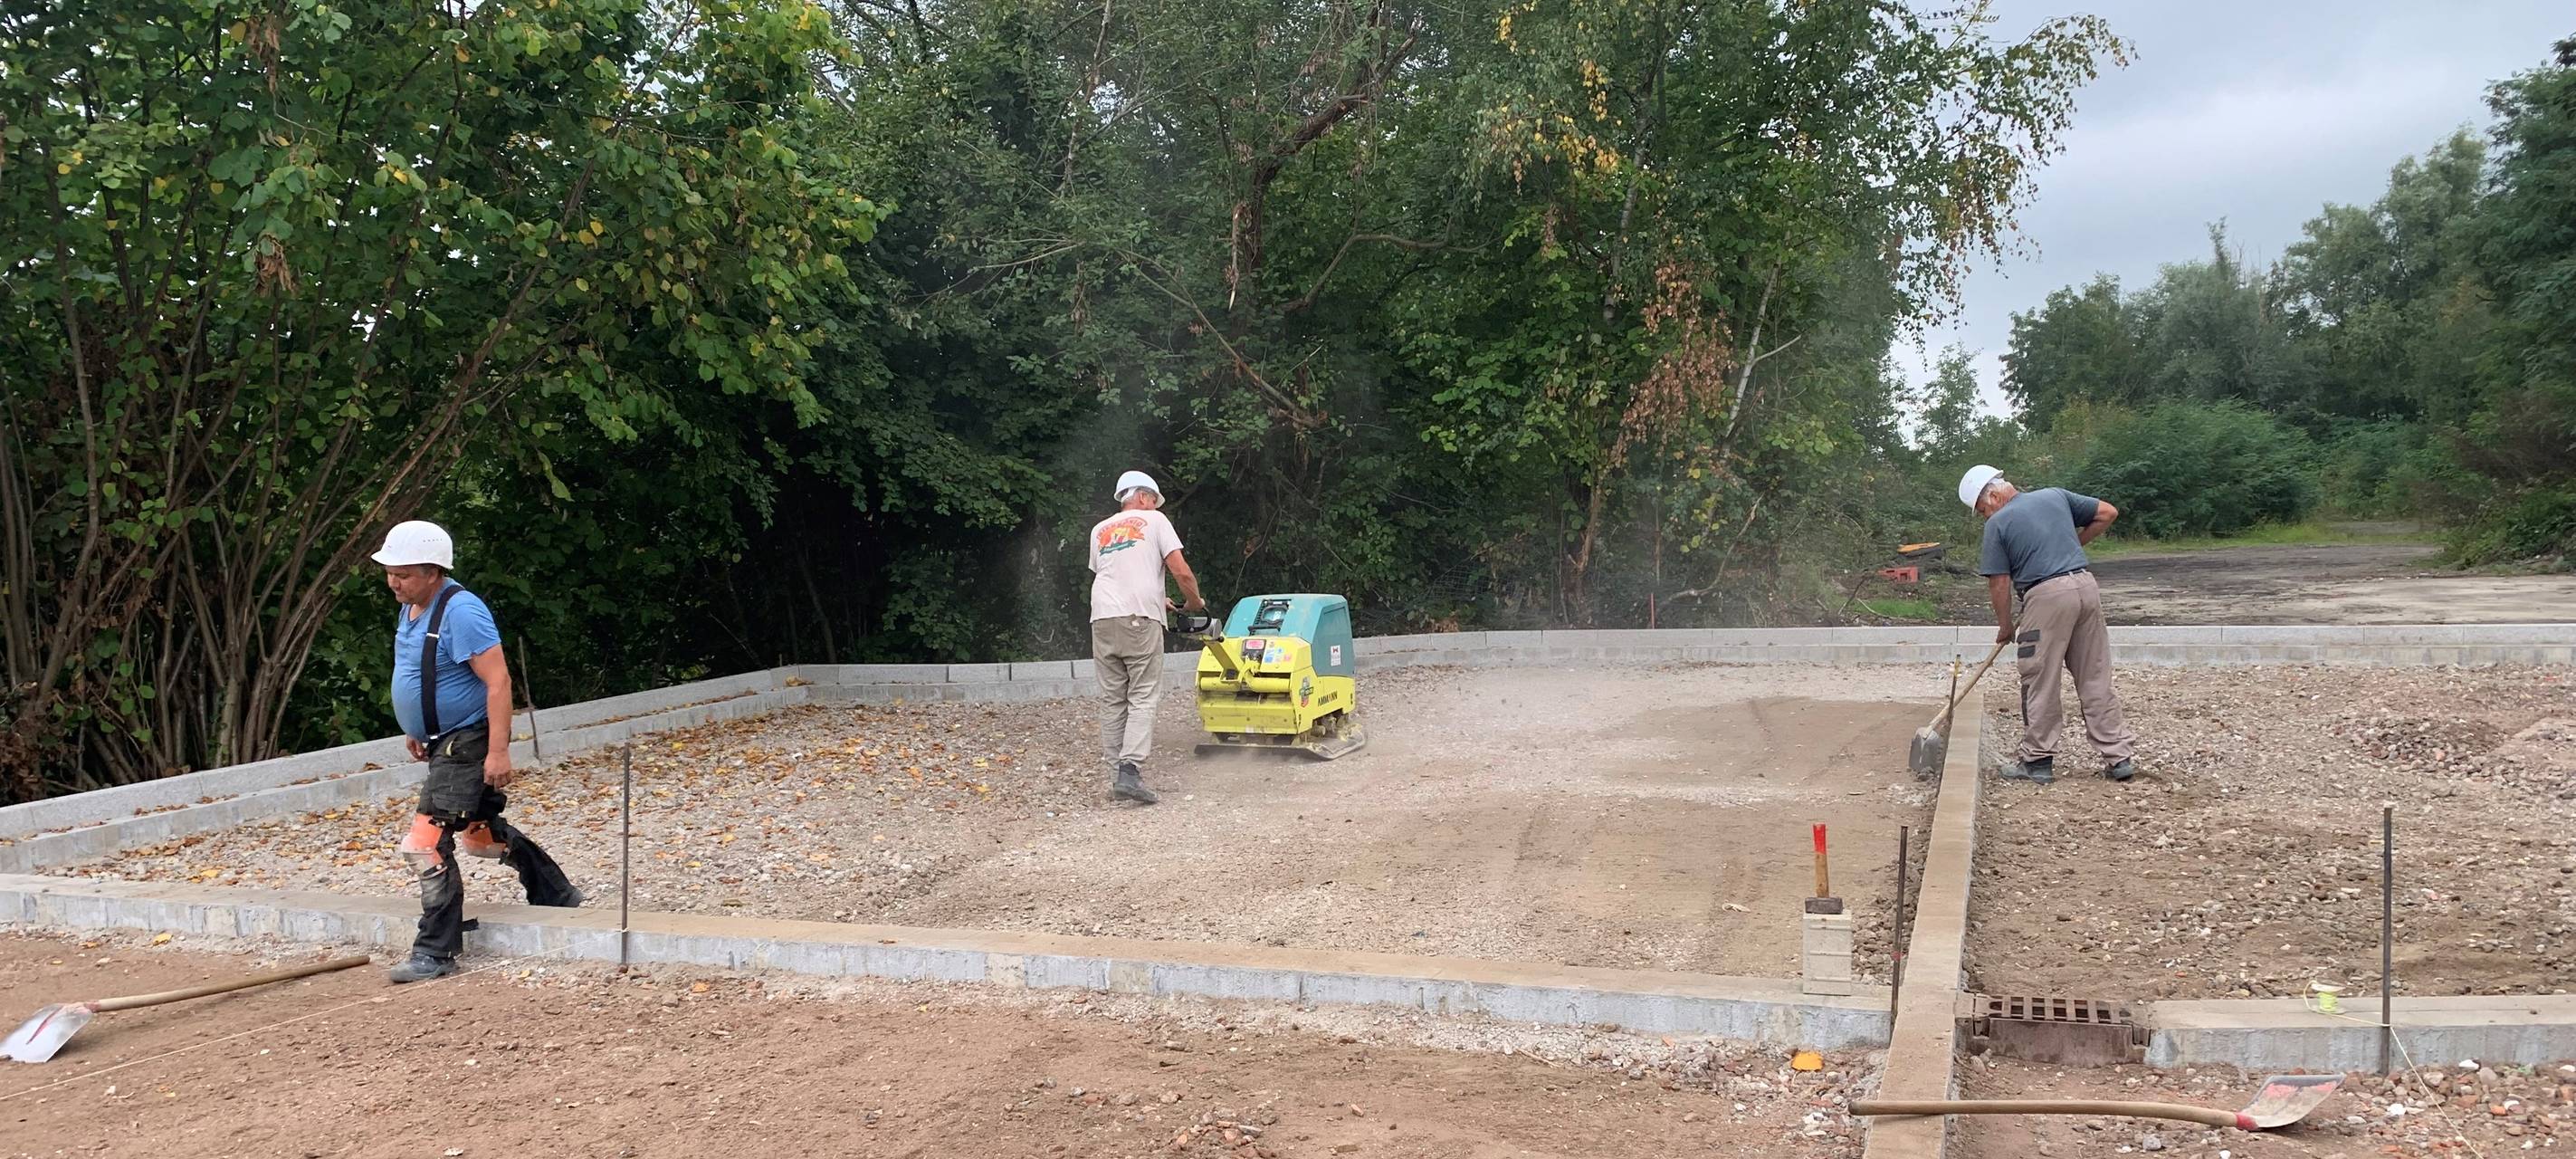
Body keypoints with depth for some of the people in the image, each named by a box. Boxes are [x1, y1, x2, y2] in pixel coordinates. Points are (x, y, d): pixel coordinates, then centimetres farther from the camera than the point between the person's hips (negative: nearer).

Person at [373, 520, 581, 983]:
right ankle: (557, 895, 37)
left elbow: (497, 681, -25)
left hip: (468, 744, -10)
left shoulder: (460, 611, -22)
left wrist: (498, 751, -28)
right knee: (479, 832, 21)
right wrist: (418, 730, 25)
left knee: (427, 844, -13)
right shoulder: (410, 608, 8)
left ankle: (436, 953, -3)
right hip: (442, 743, 10)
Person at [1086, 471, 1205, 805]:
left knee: (1112, 700, 8)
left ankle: (1118, 776, 8)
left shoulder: (1099, 530, 23)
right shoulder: (1154, 520, 8)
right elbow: (1181, 572, 0)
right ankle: (1130, 769, -17)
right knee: (1143, 698, -3)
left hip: (1103, 619, 4)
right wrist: (1194, 603, 18)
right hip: (1140, 619, -4)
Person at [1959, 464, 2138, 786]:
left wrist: (2005, 627, 12)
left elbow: (1999, 583, 0)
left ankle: (2038, 761, 9)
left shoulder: (1998, 523, 2)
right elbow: (2108, 513, 20)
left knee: (2040, 685, 4)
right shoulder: (2055, 496, 16)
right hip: (2086, 585, 6)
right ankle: (2121, 756, 11)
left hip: (2047, 594, -6)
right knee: (2096, 679, 10)